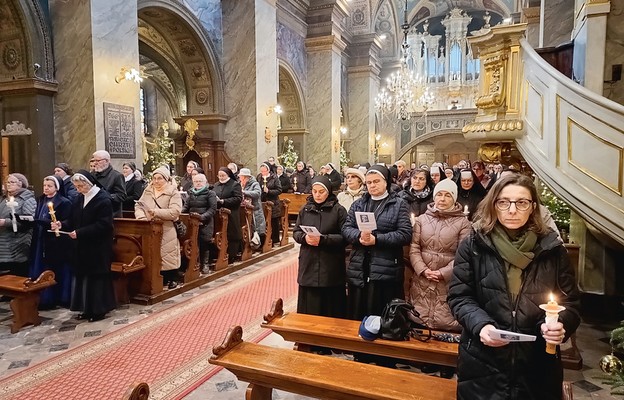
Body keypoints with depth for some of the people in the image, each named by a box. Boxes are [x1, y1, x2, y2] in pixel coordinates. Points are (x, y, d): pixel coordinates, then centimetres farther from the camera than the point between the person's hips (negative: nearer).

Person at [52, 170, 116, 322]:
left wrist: (80, 233, -23)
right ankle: (87, 308, 23)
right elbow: (73, 220, 14)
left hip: (98, 247, -8)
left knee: (97, 277, 0)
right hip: (81, 247, 8)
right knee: (83, 277, 12)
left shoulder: (103, 199, -15)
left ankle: (100, 309, 12)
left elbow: (103, 225, -21)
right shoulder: (78, 199, 10)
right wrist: (62, 225, -7)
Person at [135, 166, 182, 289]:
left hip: (167, 231, -4)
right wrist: (141, 215, -10)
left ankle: (172, 279, 15)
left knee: (168, 256, 0)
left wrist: (156, 212, -17)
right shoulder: (147, 191, 14)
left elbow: (175, 212, -15)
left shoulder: (173, 192, -3)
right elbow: (138, 205, 10)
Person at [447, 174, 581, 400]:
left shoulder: (552, 249, 0)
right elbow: (459, 297, -3)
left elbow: (570, 303, 6)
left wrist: (560, 326, -15)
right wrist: (480, 324, -21)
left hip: (538, 365, 2)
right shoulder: (473, 246, -4)